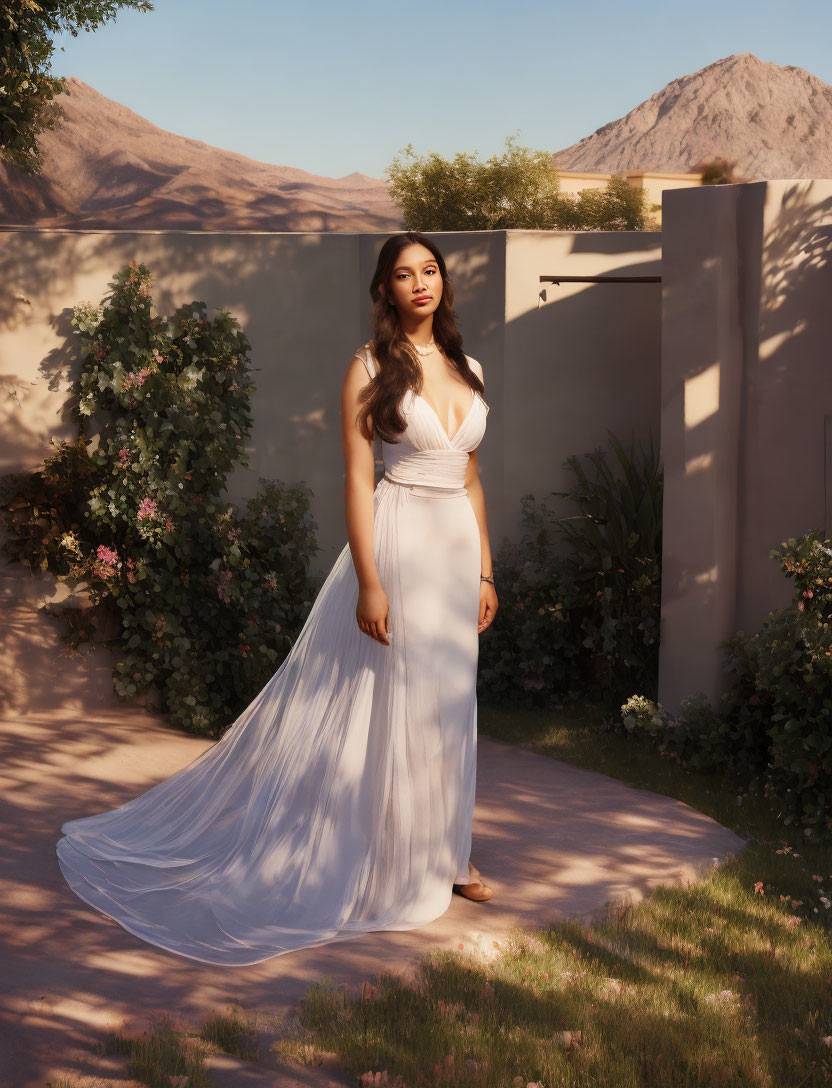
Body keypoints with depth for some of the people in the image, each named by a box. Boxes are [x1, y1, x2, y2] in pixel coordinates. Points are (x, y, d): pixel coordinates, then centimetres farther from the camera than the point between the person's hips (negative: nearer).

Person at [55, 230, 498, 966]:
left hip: (458, 546, 6)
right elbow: (358, 479, -11)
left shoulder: (468, 370, 11)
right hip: (397, 543, -6)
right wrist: (369, 582, -17)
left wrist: (486, 572, 13)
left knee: (448, 706, 13)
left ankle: (444, 853, 27)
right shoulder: (371, 367, -7)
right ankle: (393, 864, 15)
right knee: (385, 705, 1)